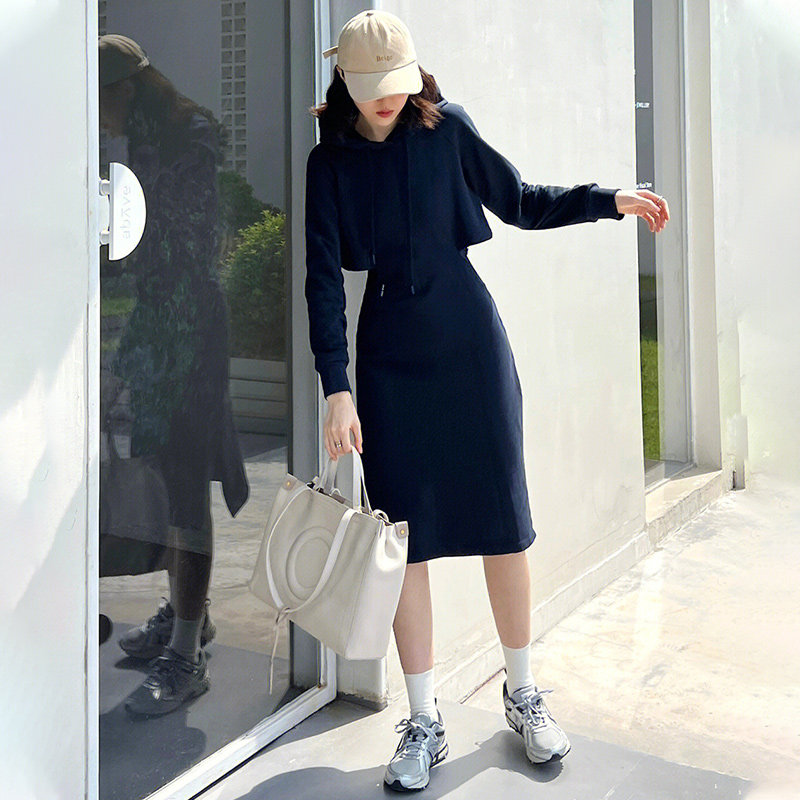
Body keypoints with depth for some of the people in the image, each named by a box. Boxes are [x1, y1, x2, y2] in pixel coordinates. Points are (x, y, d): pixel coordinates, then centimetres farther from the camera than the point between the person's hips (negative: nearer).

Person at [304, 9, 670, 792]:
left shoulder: (446, 126, 0)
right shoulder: (331, 160, 1)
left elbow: (521, 202, 10)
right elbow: (324, 279, -4)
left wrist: (608, 199, -4)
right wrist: (336, 388, -12)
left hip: (469, 340, 0)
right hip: (390, 353, 0)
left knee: (502, 520, 4)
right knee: (406, 536, 1)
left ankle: (523, 695, 23)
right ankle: (424, 723, 13)